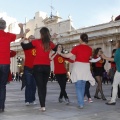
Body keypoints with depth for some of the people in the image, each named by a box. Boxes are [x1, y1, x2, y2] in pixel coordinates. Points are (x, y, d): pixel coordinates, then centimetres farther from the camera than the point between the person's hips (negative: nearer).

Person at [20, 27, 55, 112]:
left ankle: (43, 106, -9)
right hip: (47, 67, 3)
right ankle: (43, 104, 22)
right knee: (44, 86, 15)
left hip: (38, 66, -3)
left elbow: (25, 47, 1)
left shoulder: (37, 42, -6)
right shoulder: (50, 43, 5)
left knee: (40, 86, -3)